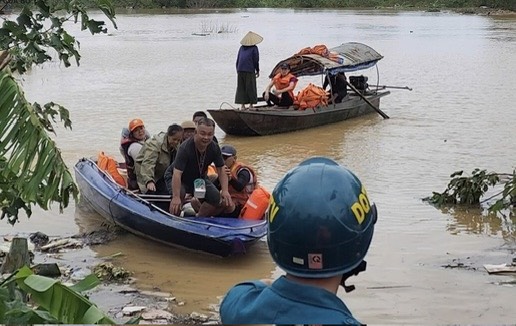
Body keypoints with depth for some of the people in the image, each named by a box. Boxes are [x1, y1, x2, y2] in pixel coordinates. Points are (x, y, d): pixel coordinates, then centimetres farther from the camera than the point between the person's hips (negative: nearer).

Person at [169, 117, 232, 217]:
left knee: (216, 198, -13)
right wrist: (176, 197, -46)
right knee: (180, 193, -34)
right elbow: (177, 173, -39)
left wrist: (225, 190, -24)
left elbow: (221, 170, -10)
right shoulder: (185, 148, -33)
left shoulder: (214, 148, -16)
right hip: (182, 180, -5)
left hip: (200, 179, 5)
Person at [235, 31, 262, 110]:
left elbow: (237, 60, 12)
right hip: (250, 71, -4)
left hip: (240, 70, 4)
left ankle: (242, 104, 4)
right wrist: (257, 71, 8)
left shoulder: (242, 47, 11)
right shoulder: (254, 48, -2)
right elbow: (256, 60, -3)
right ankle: (251, 104, 4)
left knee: (241, 88, 7)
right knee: (250, 87, 3)